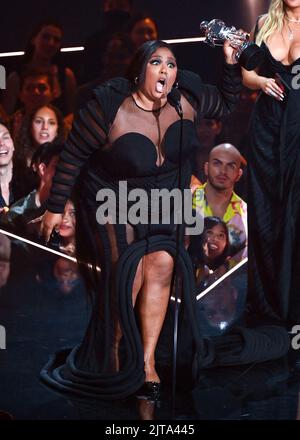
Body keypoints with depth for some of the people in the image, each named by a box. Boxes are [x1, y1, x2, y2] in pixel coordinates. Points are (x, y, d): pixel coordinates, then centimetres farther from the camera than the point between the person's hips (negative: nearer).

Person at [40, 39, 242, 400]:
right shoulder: (109, 108, -22)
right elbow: (73, 156, -13)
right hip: (112, 202, -4)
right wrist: (55, 207, -8)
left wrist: (231, 61, -6)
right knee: (130, 270, -19)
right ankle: (113, 355, 3)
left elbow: (225, 103, 11)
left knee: (162, 264, -17)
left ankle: (146, 360, -6)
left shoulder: (187, 99, -9)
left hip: (162, 202, 4)